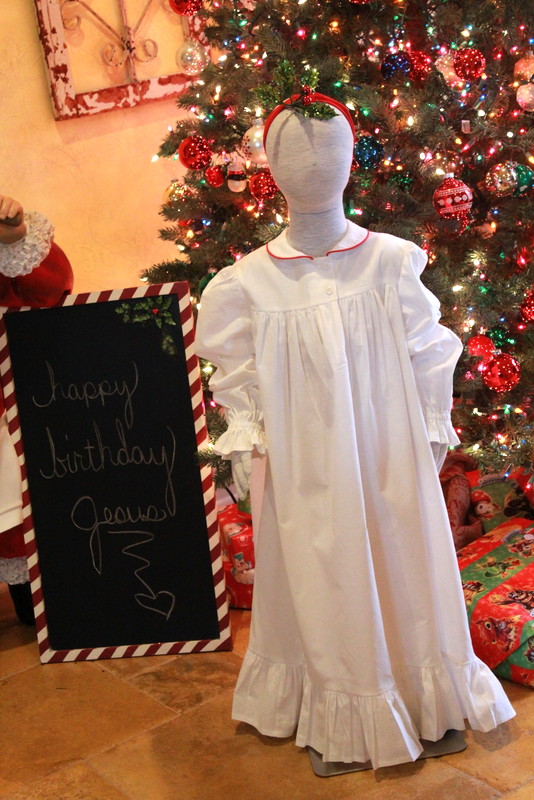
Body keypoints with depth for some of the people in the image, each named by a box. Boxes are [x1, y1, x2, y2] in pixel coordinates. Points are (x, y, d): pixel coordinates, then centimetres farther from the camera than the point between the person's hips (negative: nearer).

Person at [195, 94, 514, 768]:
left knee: (402, 565, 14)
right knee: (321, 577, 12)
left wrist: (435, 429, 6)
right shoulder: (251, 281, -7)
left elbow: (427, 356, 2)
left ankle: (431, 703, 39)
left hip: (390, 455, 0)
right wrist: (241, 441, -1)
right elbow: (238, 374, 3)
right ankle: (342, 717, 34)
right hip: (305, 465, 0)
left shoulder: (390, 261, -7)